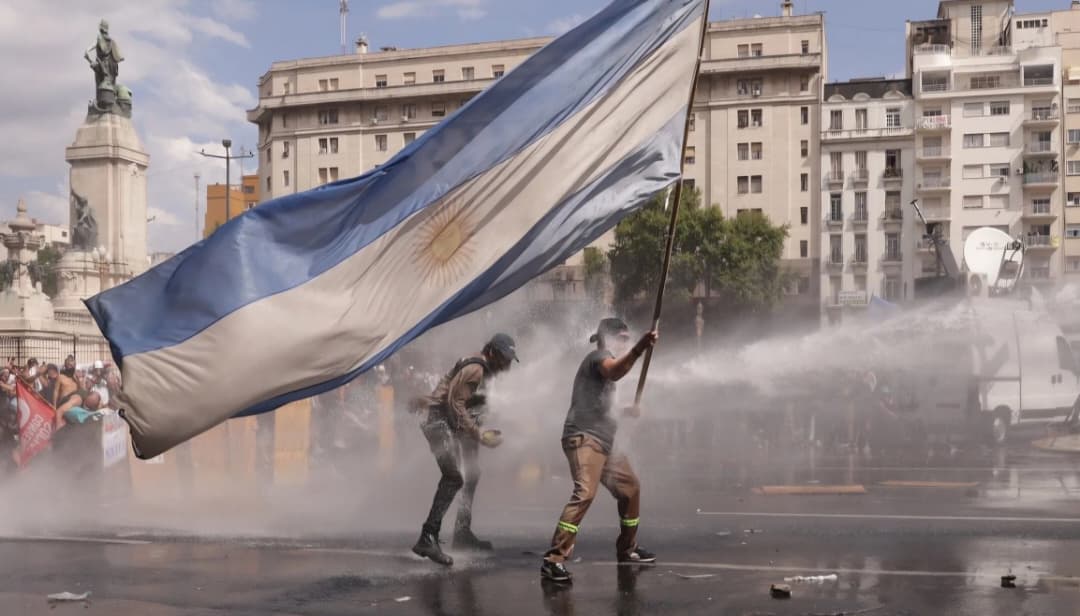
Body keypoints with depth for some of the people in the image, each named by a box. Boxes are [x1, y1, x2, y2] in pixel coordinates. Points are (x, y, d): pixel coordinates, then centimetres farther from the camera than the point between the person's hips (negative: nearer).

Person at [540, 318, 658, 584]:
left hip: (603, 440, 11)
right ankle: (554, 560, -32)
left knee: (630, 487, 19)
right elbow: (613, 371, -30)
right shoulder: (599, 356, -4)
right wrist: (638, 350, -46)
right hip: (584, 437, -11)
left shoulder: (605, 362, 26)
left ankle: (627, 549, 33)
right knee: (585, 493, -26)